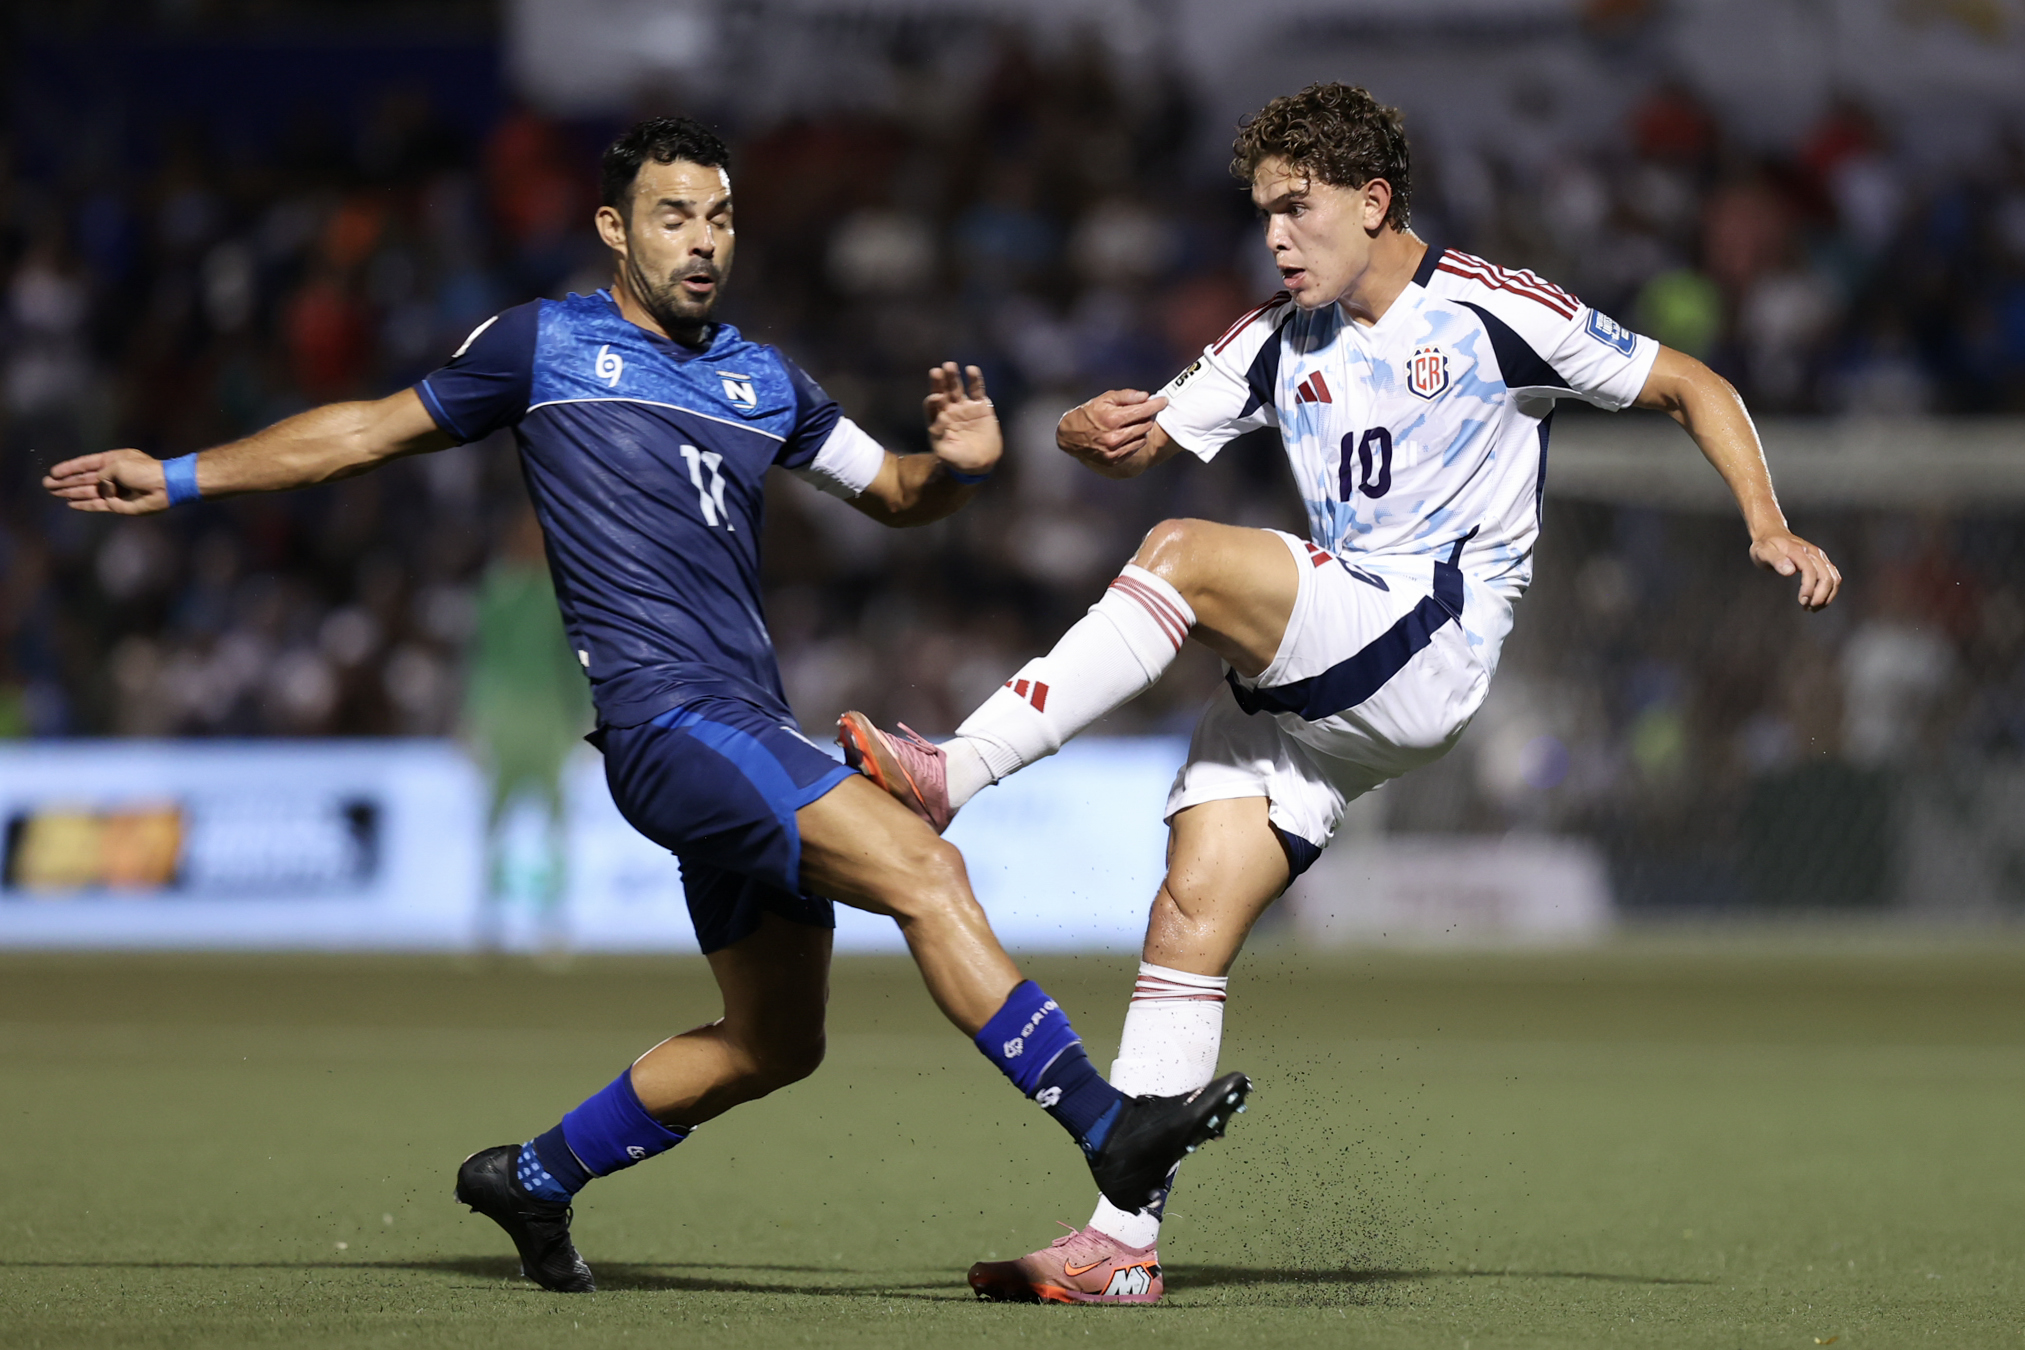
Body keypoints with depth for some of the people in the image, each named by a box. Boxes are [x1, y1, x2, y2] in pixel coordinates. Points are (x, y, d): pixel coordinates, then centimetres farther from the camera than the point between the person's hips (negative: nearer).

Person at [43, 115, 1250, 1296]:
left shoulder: (764, 383, 19)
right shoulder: (546, 345, 6)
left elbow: (891, 491, 26)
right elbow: (372, 431, 15)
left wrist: (959, 463, 2)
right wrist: (177, 479, 15)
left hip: (747, 735, 7)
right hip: (664, 715, -7)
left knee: (776, 1042, 12)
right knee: (924, 871, -23)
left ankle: (534, 1178, 28)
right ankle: (1108, 1128, -25)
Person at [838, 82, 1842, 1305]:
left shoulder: (1494, 312, 1)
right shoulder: (1281, 344, 18)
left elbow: (1694, 387, 8)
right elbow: (1142, 443, 17)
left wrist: (1770, 528, -6)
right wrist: (1096, 432, -9)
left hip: (1432, 647, -6)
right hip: (1315, 678, 6)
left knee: (1185, 556, -27)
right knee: (1191, 919, -8)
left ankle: (955, 771, -30)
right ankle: (1123, 1238, -8)